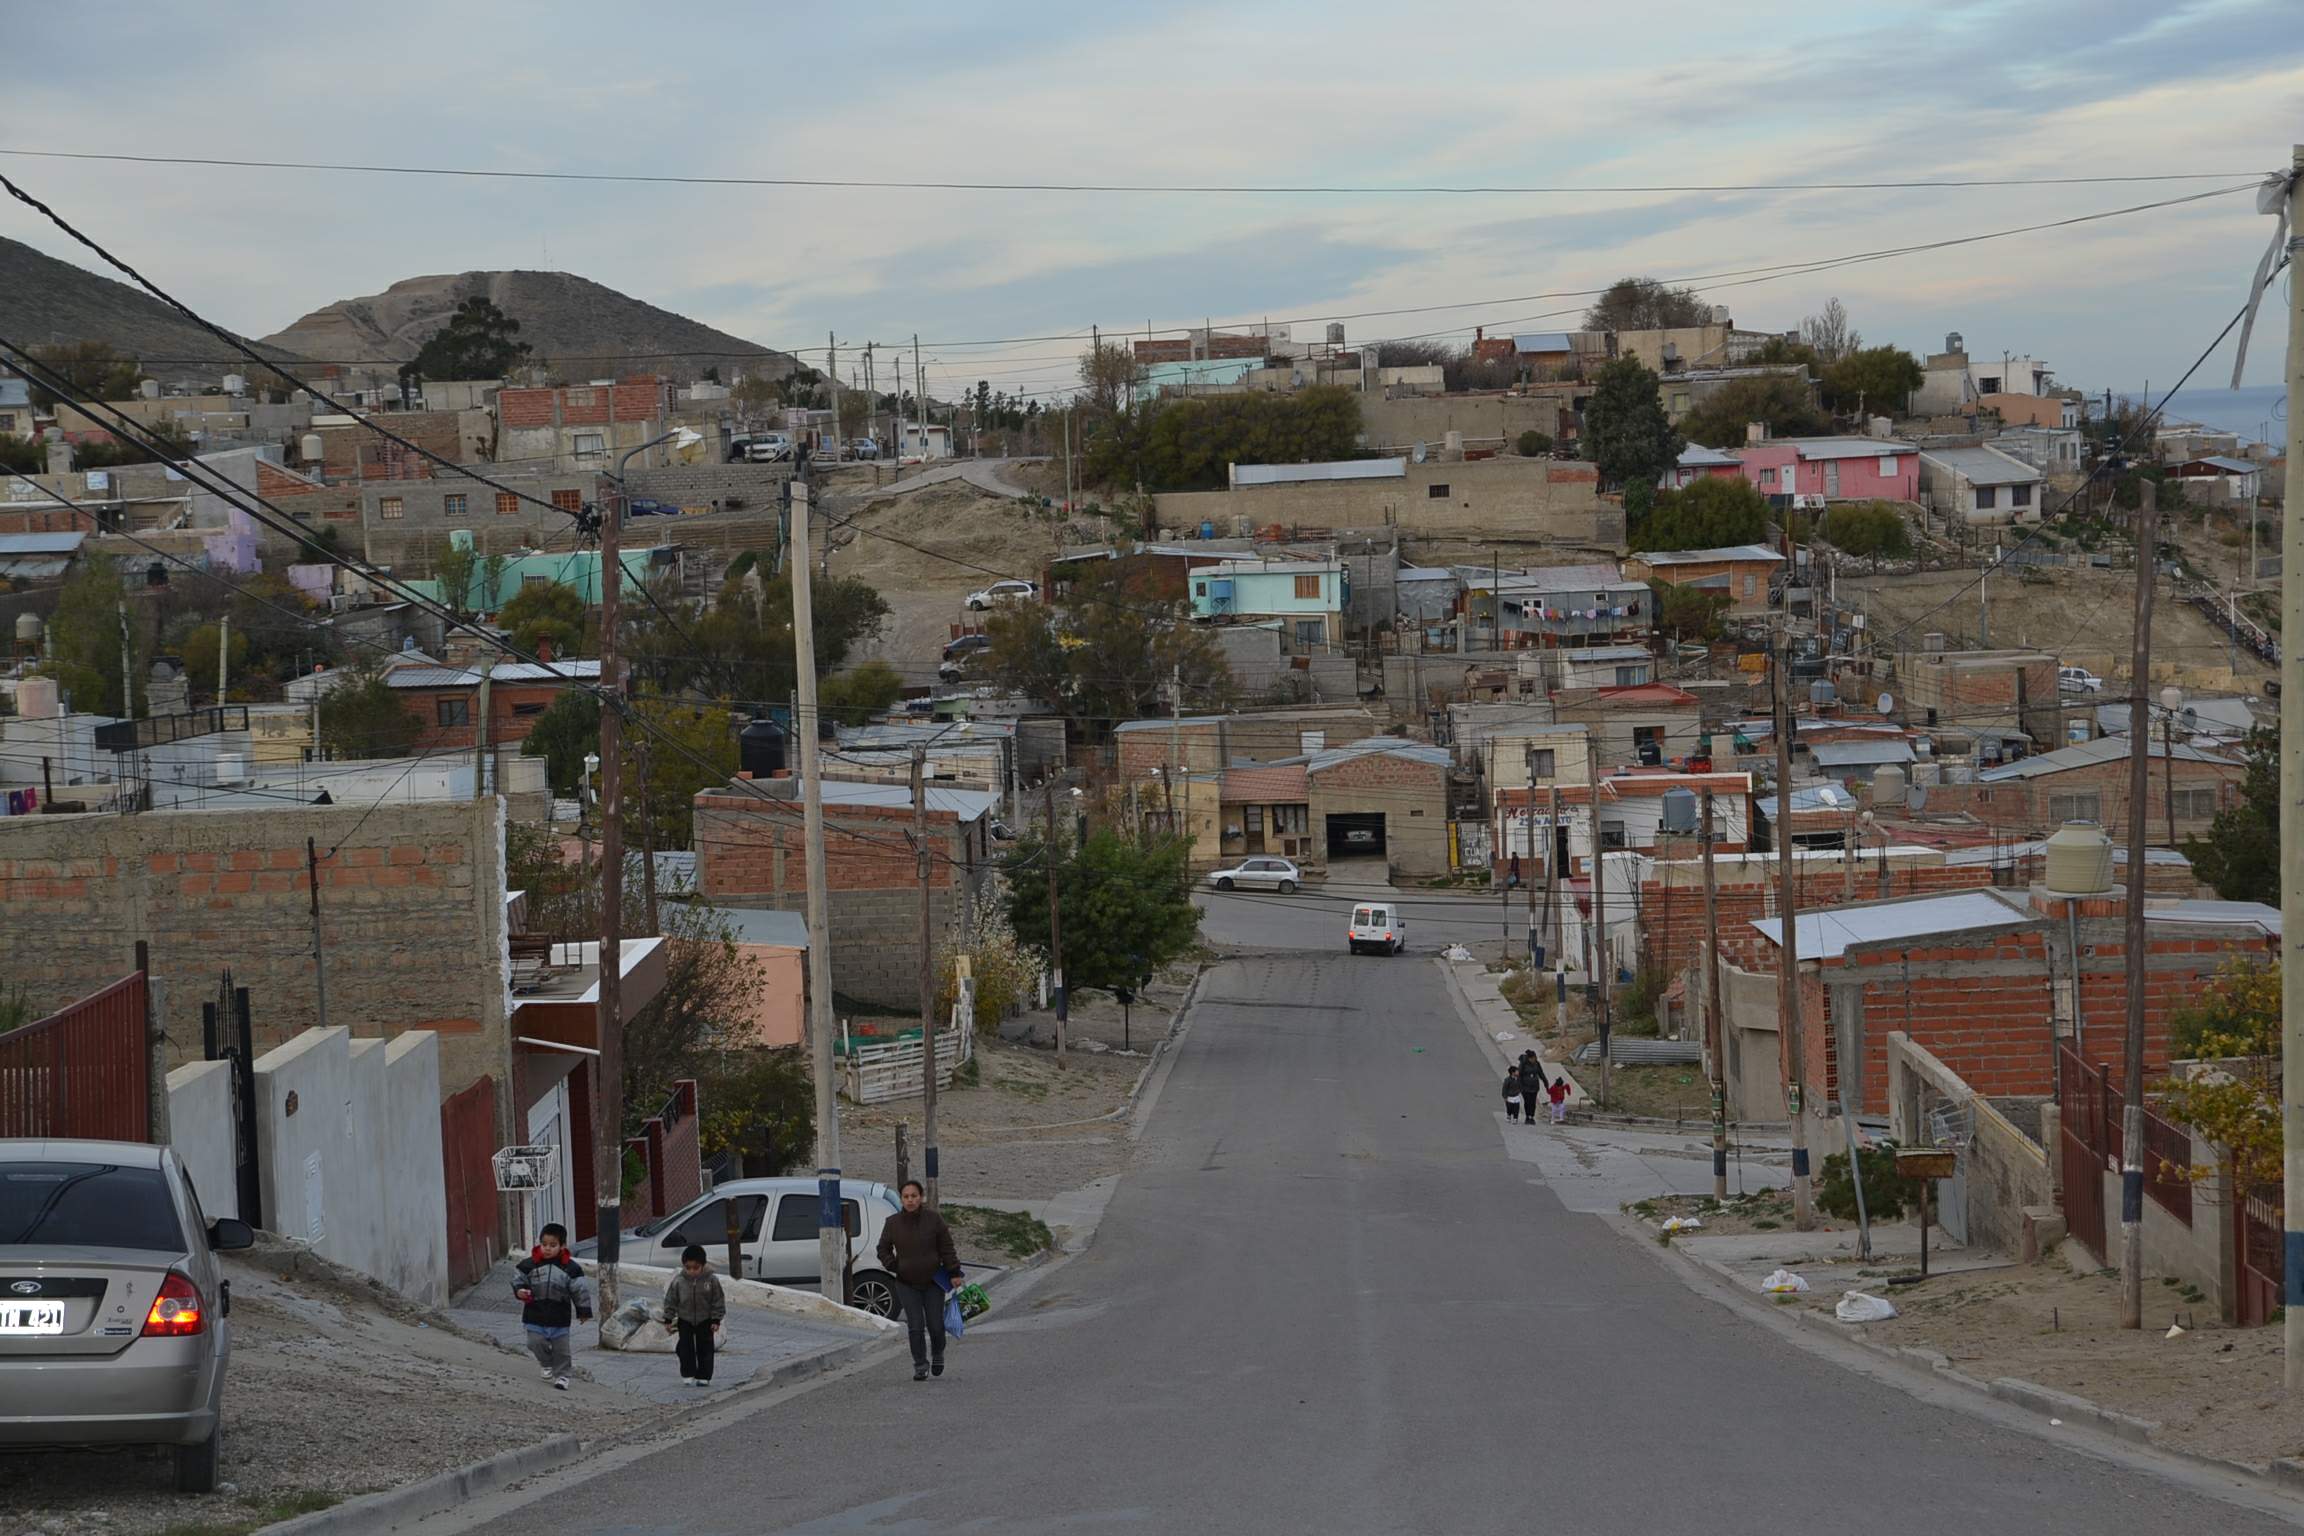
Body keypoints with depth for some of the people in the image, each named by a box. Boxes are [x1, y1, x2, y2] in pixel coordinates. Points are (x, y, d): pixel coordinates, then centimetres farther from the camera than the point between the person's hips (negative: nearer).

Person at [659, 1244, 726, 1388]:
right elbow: (670, 1300, -3)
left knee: (705, 1349, 4)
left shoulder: (711, 1280, -15)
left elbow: (718, 1301, -7)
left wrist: (716, 1320, -9)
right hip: (685, 1321, 1)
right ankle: (688, 1375, 9)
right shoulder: (678, 1281, -13)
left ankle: (704, 1376, 12)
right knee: (686, 1348, 0)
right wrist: (668, 1319, -2)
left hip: (705, 1321, -1)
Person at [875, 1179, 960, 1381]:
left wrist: (954, 1273, -4)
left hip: (932, 1281, 0)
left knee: (935, 1325, 2)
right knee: (916, 1326, -7)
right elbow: (883, 1250, 9)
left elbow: (947, 1249, -1)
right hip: (906, 1284, 0)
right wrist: (894, 1267, -5)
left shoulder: (934, 1219, -5)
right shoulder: (893, 1223, -2)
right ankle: (920, 1366, 2)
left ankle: (937, 1355, 31)